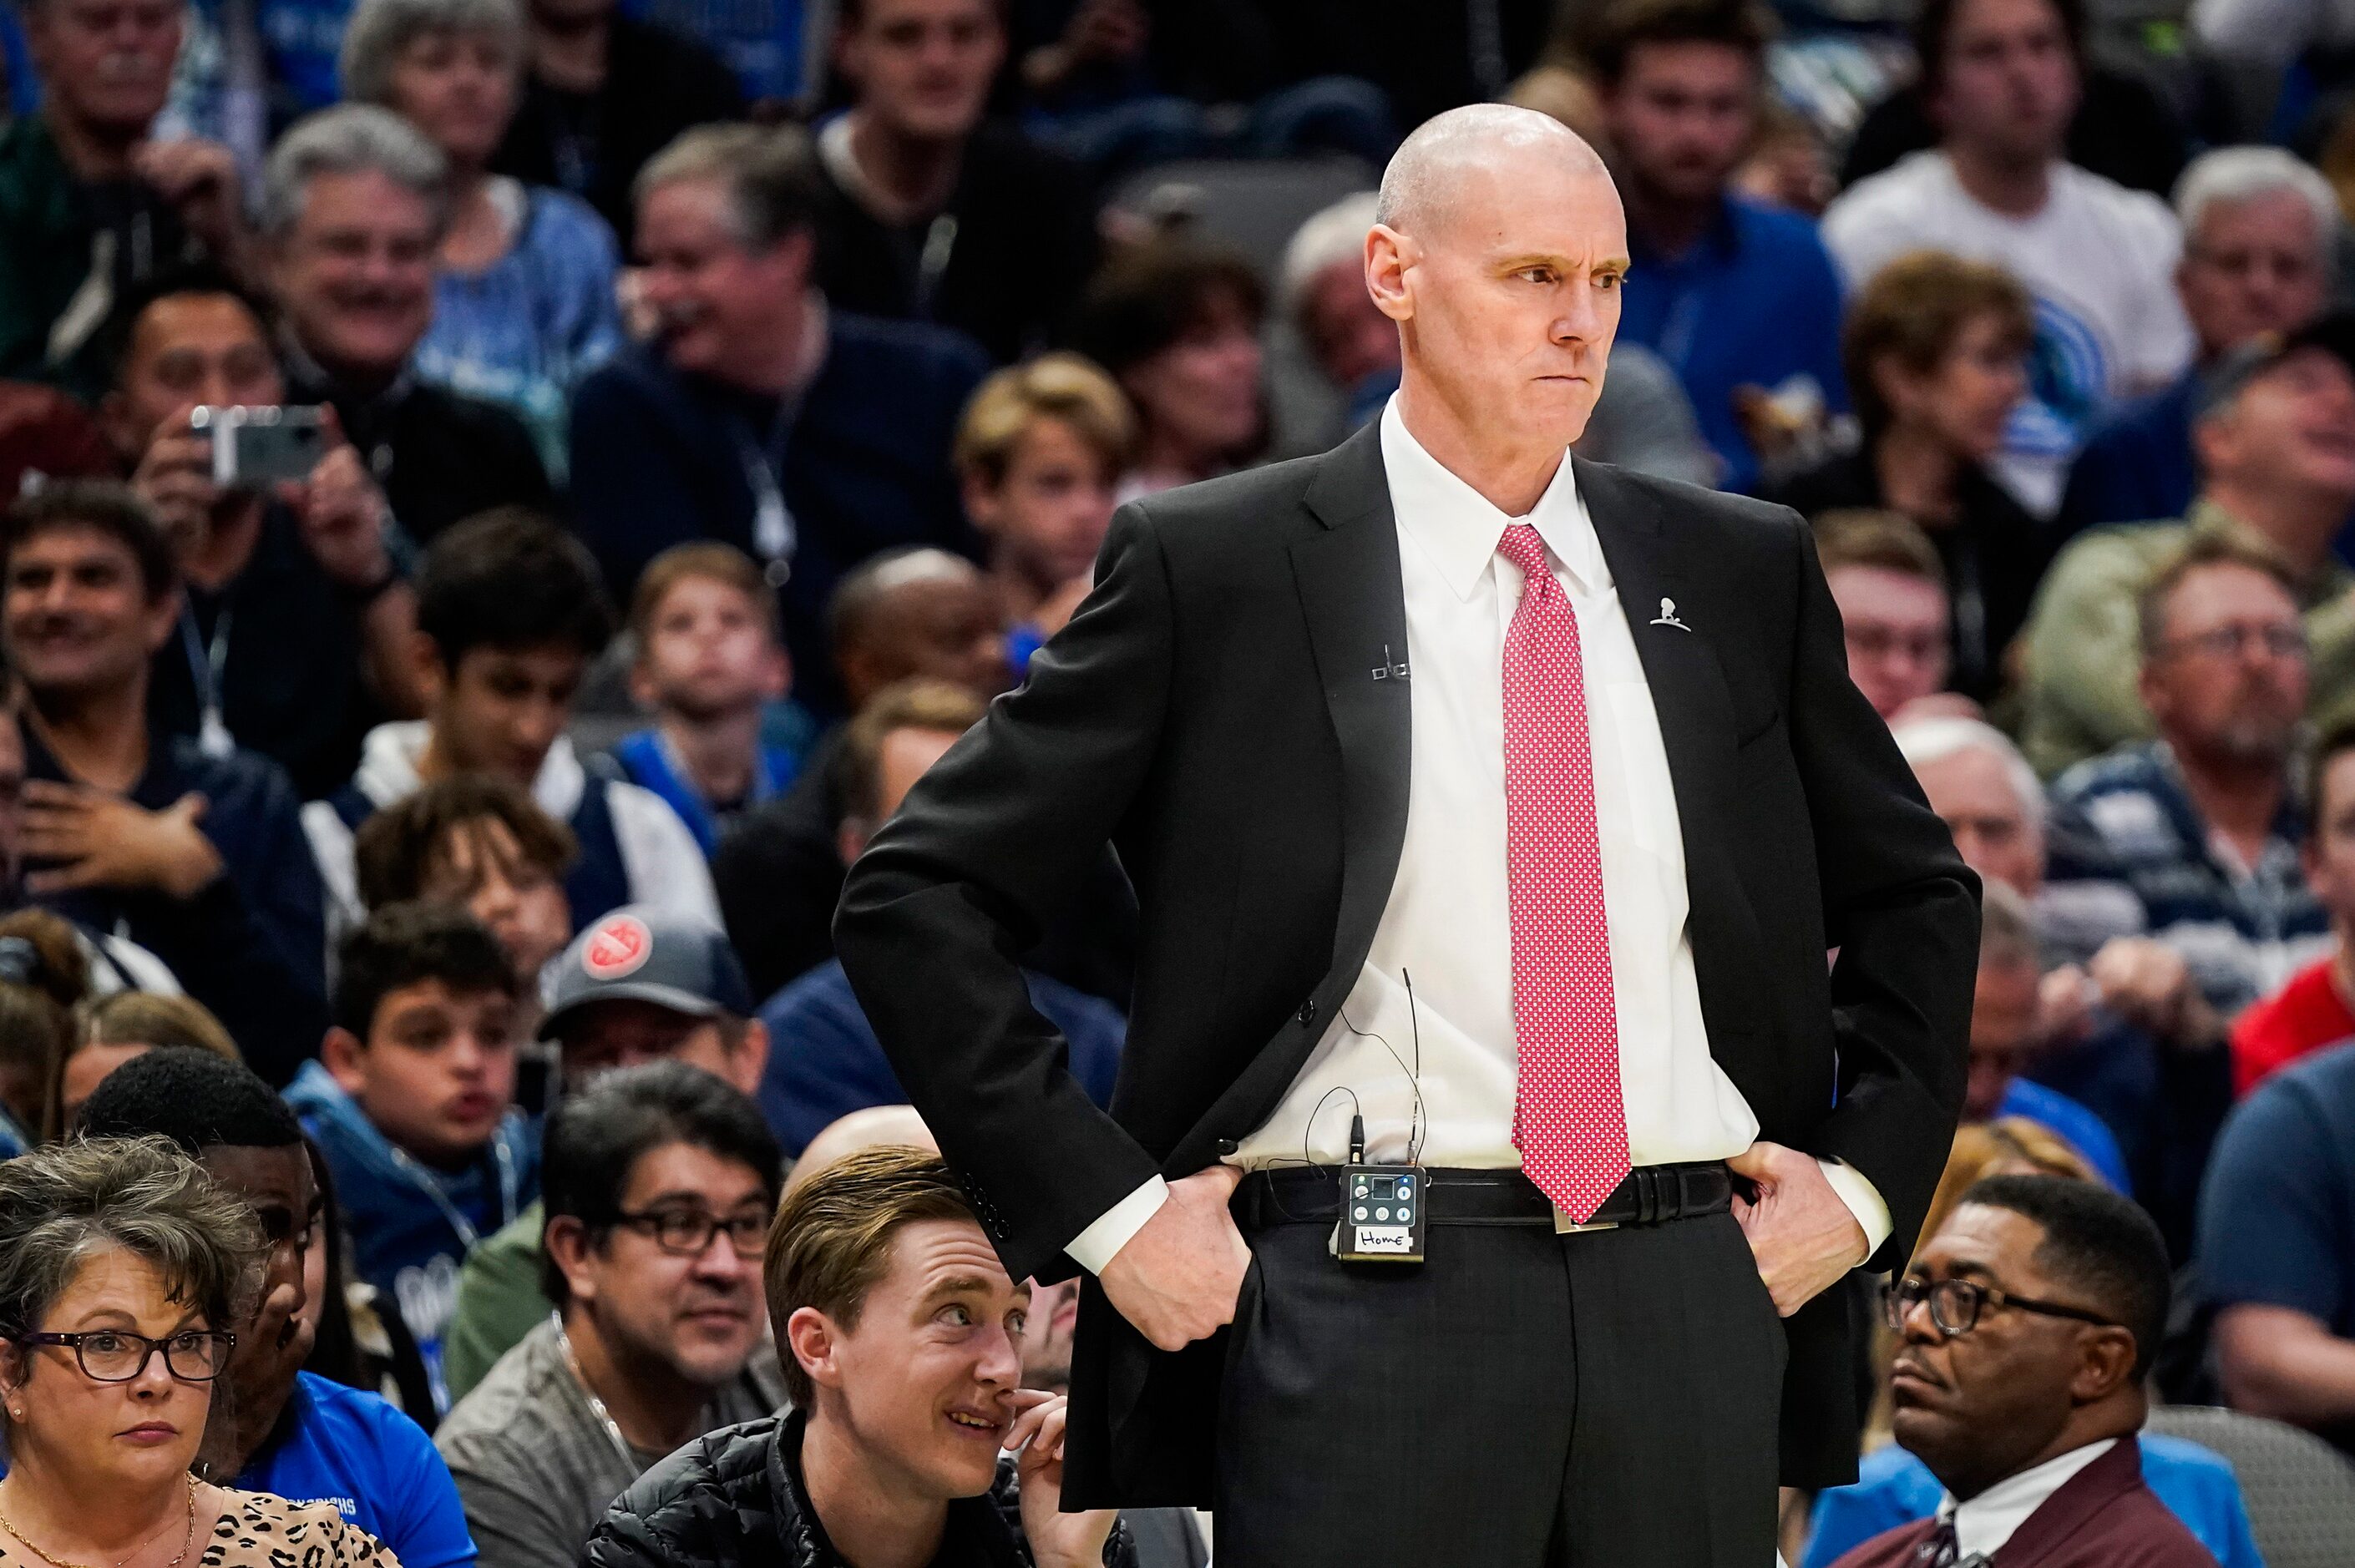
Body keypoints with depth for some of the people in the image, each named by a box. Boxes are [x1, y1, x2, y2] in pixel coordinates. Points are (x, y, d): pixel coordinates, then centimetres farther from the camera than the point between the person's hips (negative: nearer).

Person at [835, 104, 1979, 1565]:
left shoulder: (1741, 572, 13)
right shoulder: (1211, 568, 1)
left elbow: (1917, 892, 26)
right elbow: (919, 897, 0)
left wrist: (1867, 1179, 12)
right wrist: (1103, 1205, -7)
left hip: (1689, 1309, 4)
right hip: (1368, 1306, -4)